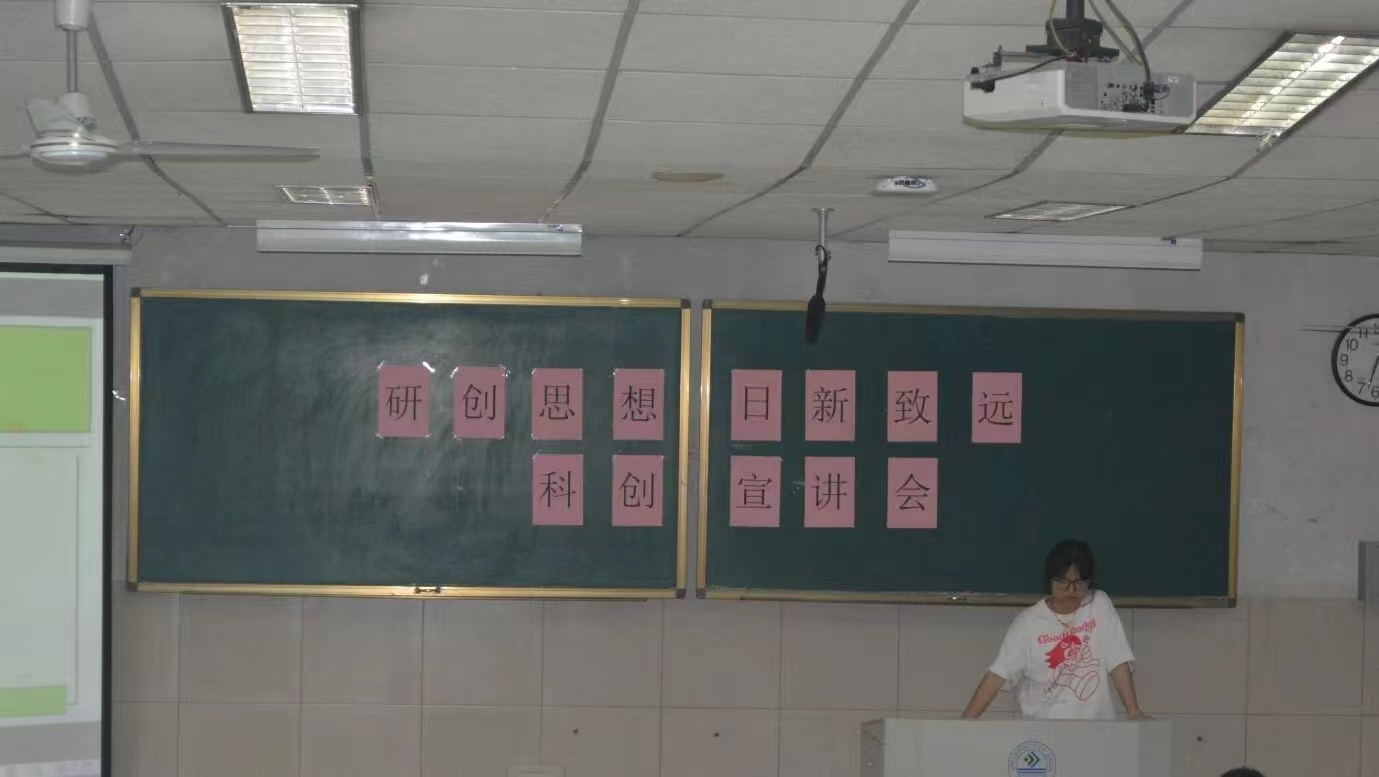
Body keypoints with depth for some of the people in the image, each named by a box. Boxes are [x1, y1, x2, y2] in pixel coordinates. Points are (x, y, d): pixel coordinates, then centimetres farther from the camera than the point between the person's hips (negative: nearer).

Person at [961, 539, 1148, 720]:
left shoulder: (1100, 606, -1)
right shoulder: (1028, 622, -5)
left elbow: (1118, 663, -2)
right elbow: (997, 674, -9)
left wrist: (1134, 712, -10)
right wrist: (966, 721, -17)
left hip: (1095, 728, 1)